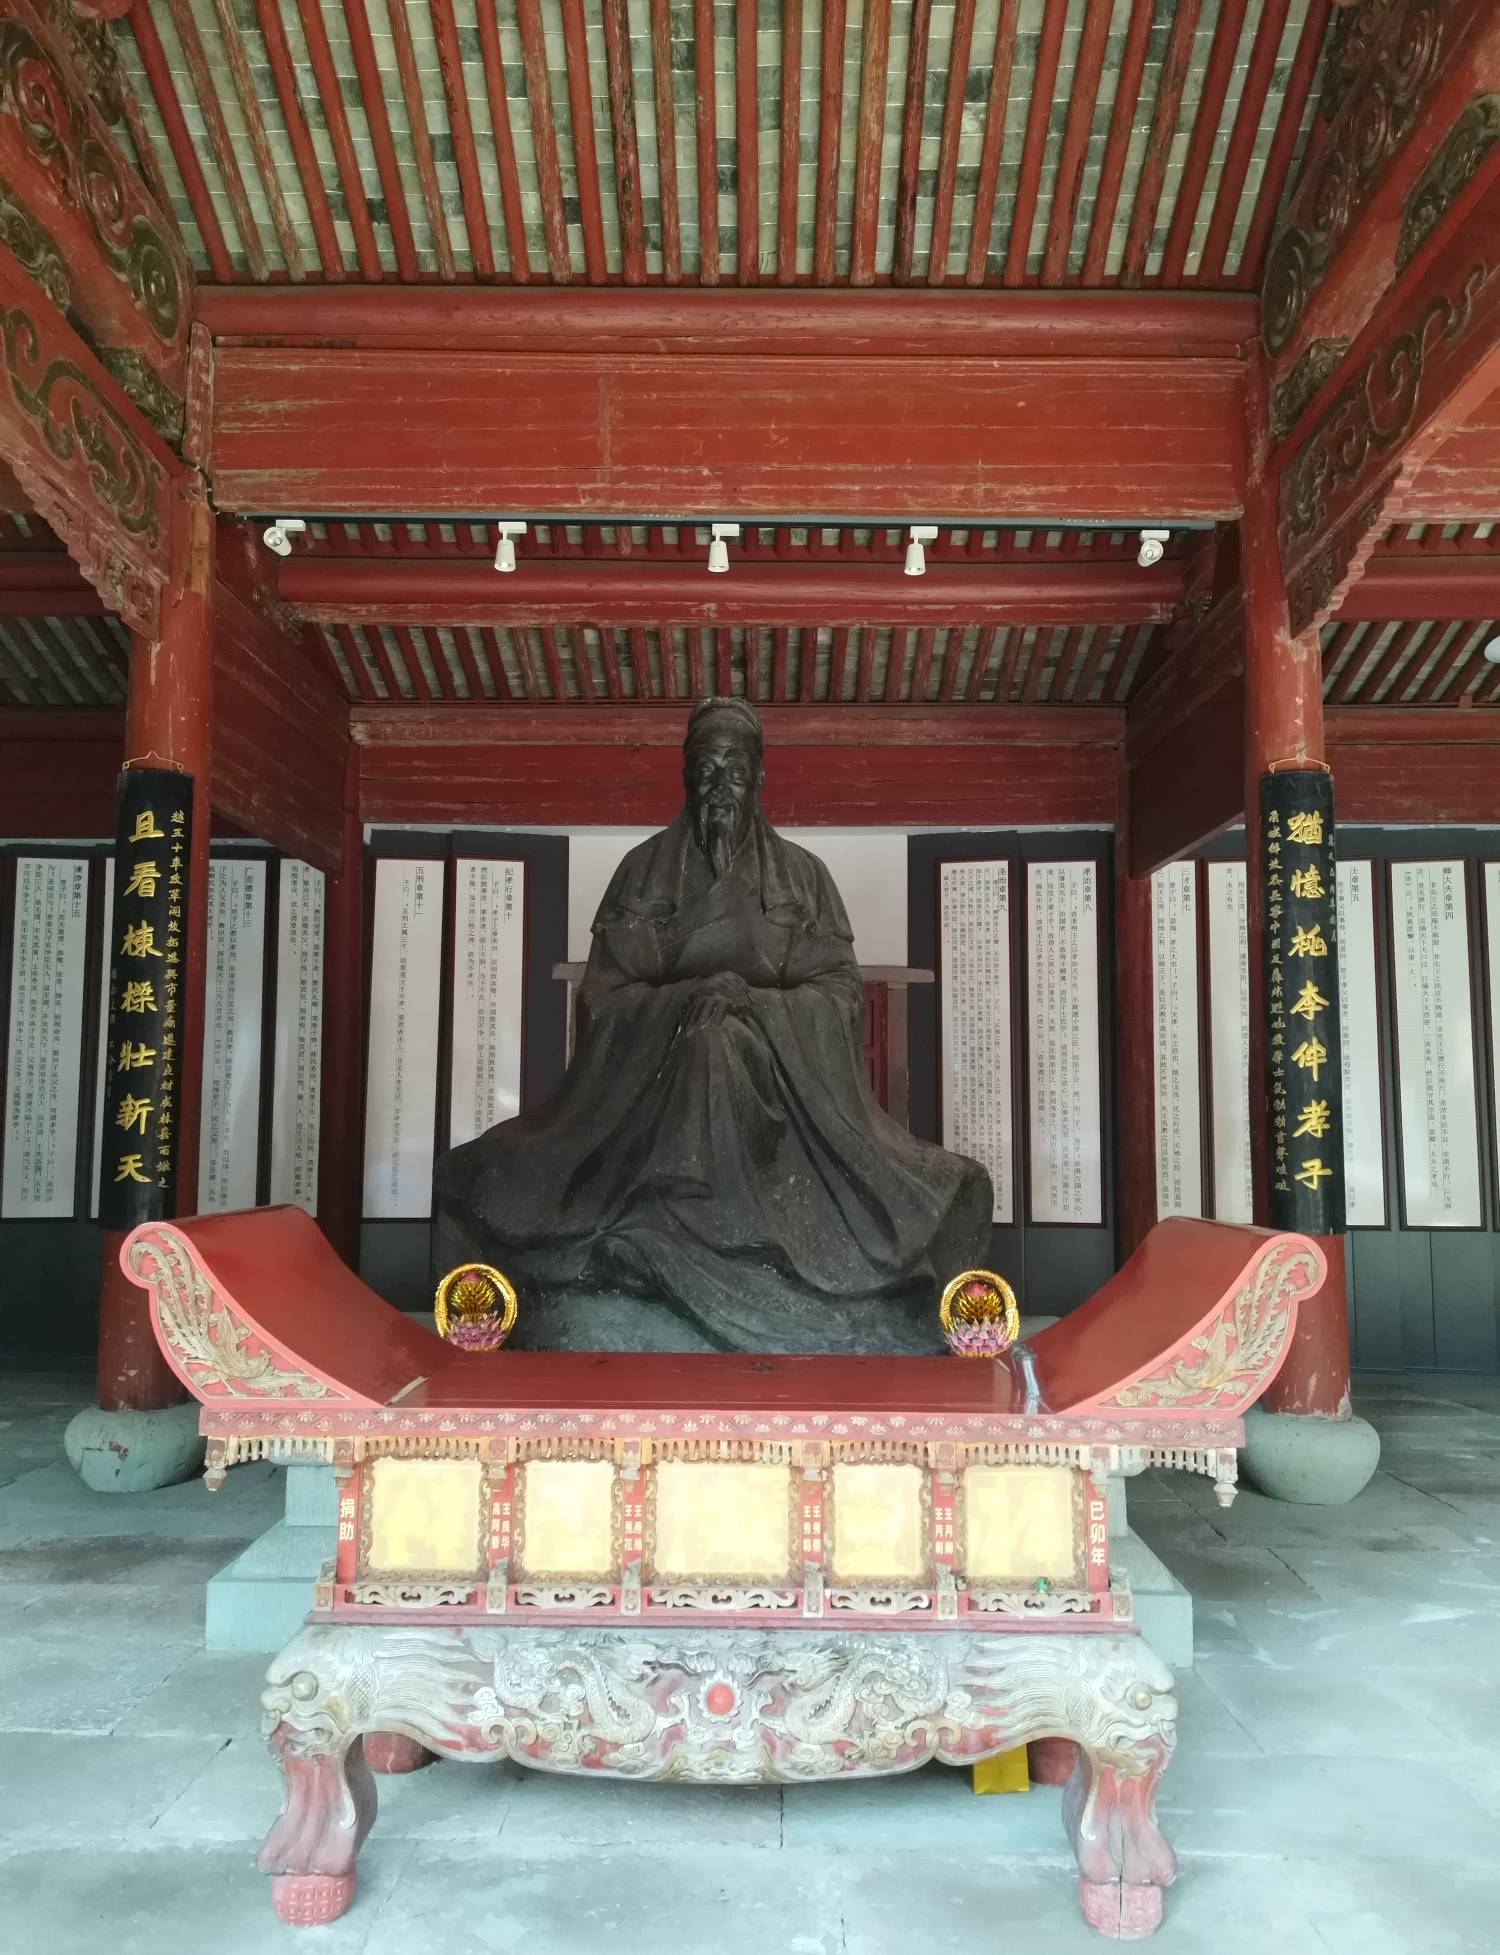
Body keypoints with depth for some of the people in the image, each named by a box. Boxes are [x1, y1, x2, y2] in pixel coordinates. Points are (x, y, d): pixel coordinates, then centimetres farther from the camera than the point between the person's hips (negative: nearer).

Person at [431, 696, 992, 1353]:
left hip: (779, 1093, 0)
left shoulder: (804, 874, 11)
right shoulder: (642, 870, 10)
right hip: (656, 1090, 0)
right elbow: (604, 991, 4)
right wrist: (686, 999, -13)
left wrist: (759, 1005, -12)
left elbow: (841, 992, 5)